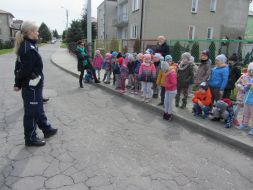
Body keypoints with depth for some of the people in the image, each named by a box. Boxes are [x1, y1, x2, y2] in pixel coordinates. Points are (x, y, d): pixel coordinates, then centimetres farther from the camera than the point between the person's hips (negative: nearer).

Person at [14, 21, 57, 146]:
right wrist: (18, 84, -6)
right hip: (31, 86, -10)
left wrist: (18, 83, 8)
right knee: (31, 112, 3)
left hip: (33, 85, 10)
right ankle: (30, 138, 19)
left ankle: (47, 129, 38)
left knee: (39, 109, 21)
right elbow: (25, 69, -22)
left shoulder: (26, 45, 9)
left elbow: (20, 66, 9)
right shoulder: (29, 48, -21)